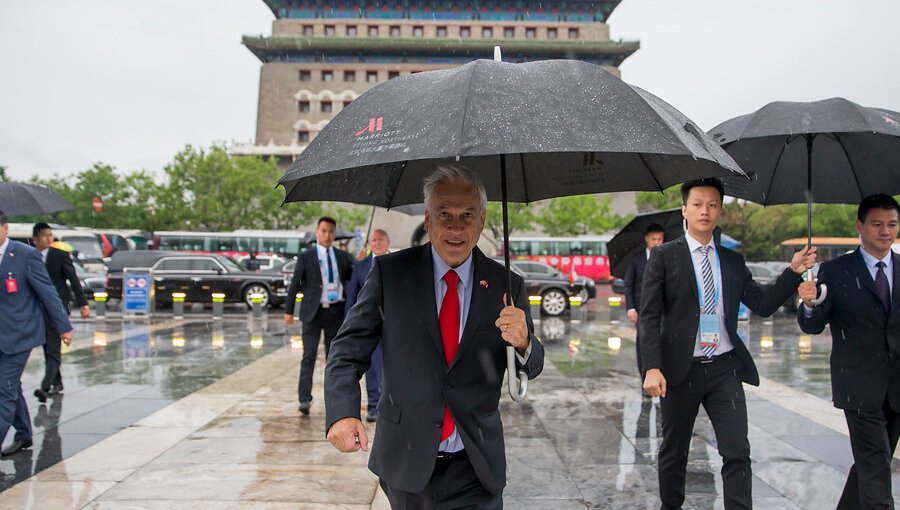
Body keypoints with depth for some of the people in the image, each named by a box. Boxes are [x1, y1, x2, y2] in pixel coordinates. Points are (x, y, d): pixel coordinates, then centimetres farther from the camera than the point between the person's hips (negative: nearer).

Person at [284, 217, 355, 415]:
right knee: (309, 356, -7)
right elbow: (294, 284, 3)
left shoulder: (343, 257, 10)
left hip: (336, 311, 3)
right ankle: (305, 399, -7)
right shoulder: (306, 257, 3)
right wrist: (288, 311, 0)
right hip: (313, 311, -3)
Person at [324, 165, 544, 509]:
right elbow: (349, 349, -7)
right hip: (405, 465, 0)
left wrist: (523, 343, -22)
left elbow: (532, 368, 1)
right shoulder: (389, 272, -5)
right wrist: (342, 413, -23)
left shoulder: (506, 285, -2)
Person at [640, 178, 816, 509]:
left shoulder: (733, 261, 10)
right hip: (680, 370, -3)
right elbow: (649, 316, -8)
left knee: (738, 453, -1)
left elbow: (763, 305, 8)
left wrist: (794, 270, -3)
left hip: (724, 369, 3)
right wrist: (652, 367, -17)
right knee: (674, 452, 11)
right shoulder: (664, 256, -3)